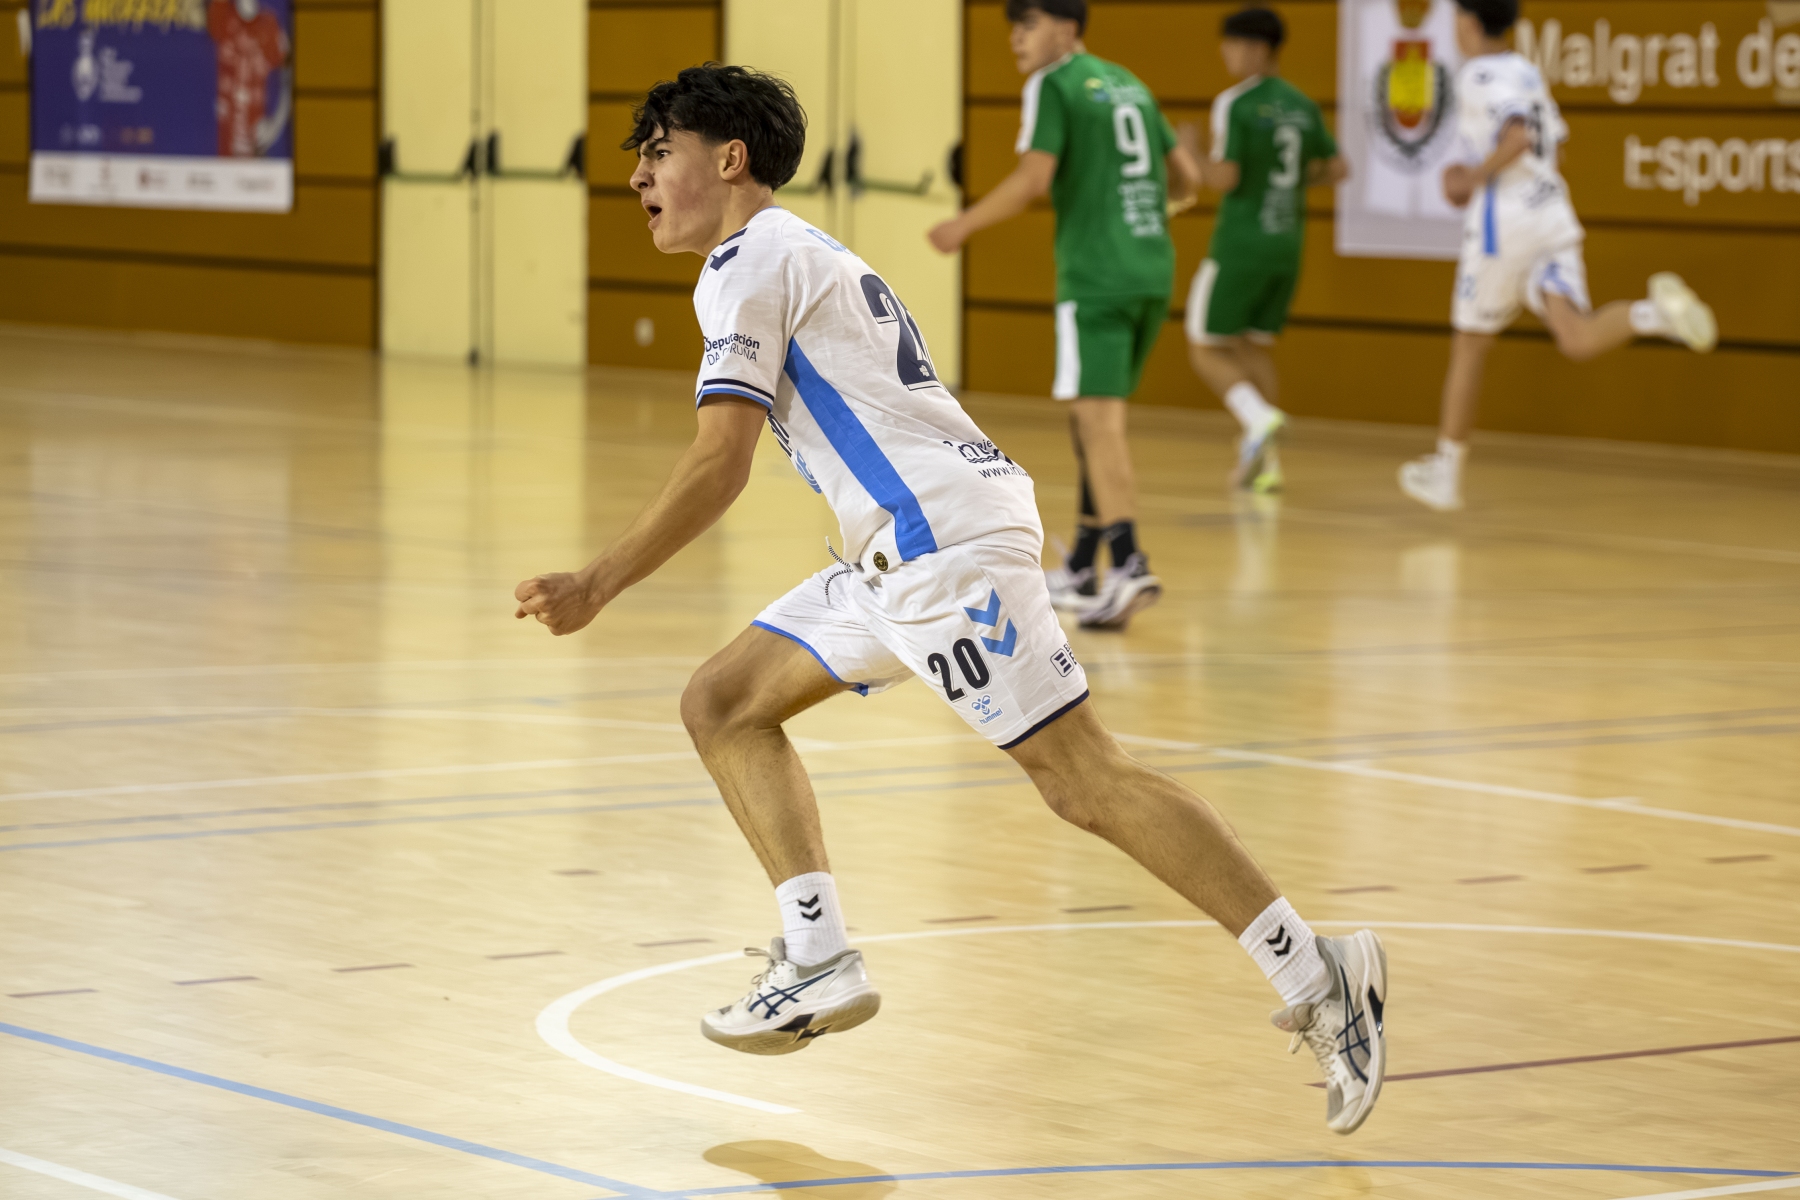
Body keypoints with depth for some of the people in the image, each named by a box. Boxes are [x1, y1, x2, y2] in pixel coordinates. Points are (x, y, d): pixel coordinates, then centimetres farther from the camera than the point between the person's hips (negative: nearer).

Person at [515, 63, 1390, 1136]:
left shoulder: (751, 261, -5)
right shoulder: (802, 254, 25)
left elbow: (718, 466, -13)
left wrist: (596, 588, -9)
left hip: (946, 536, -10)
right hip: (902, 553, 10)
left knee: (1088, 780, -12)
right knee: (725, 702, 12)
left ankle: (1319, 979, -13)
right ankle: (822, 962, 6)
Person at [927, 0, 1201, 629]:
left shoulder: (1053, 86, -5)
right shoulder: (1128, 84, 18)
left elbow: (1033, 178, -16)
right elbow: (1186, 176, 19)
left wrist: (964, 224, -5)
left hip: (1096, 276, -8)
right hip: (1154, 272, 8)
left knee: (1099, 419, -12)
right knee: (1094, 418, 17)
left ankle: (1130, 567, -25)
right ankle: (1081, 569, 23)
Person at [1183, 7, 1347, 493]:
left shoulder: (1235, 105, -13)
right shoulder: (1303, 106, 8)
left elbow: (1224, 178, -19)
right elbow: (1337, 169, 12)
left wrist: (1192, 151, -1)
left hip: (1240, 246, -7)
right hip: (1287, 246, 7)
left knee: (1206, 349, 5)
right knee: (1253, 347, 18)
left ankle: (1258, 417, -20)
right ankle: (1263, 462, 12)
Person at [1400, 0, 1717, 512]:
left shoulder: (1479, 74, -7)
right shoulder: (1526, 72, 19)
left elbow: (1518, 137, -22)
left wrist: (1474, 179, -9)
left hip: (1503, 220, -6)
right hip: (1553, 217, 6)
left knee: (1469, 344, 9)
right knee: (1578, 341, -11)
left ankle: (1446, 472, 19)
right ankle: (1656, 314, -39)